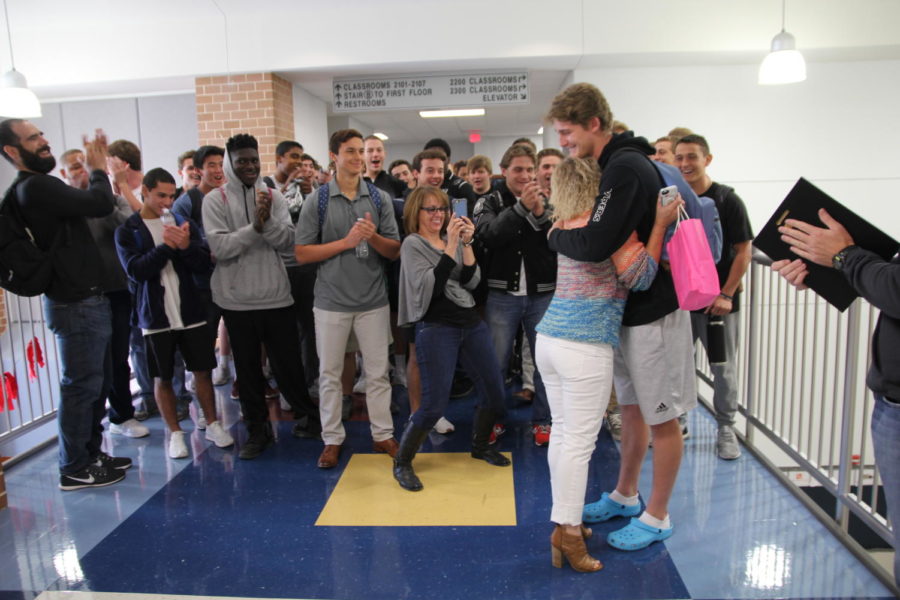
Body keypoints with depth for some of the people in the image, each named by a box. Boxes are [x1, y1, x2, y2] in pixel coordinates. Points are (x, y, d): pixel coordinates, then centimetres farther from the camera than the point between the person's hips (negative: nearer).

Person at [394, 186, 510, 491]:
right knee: (434, 405, -10)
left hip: (472, 323, 6)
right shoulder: (413, 244, -2)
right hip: (436, 329, -6)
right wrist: (451, 247, -20)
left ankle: (480, 446, 34)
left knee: (494, 391, 8)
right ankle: (402, 463, 11)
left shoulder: (453, 239, 13)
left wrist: (466, 244, -11)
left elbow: (471, 281, 2)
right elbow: (429, 288, -17)